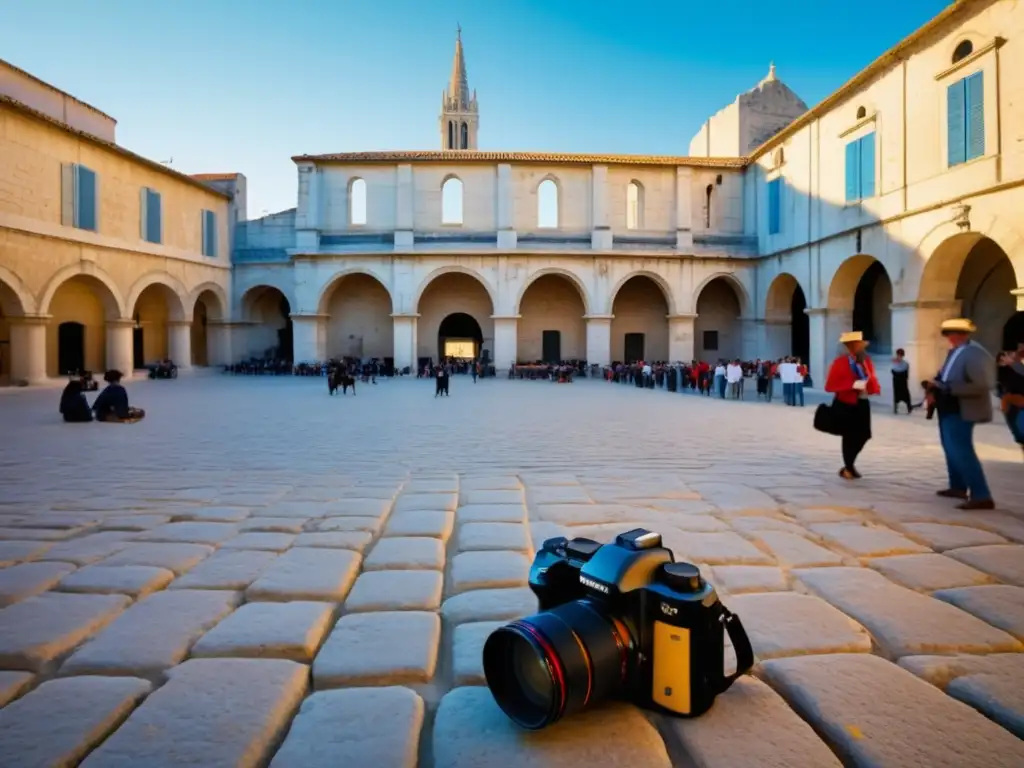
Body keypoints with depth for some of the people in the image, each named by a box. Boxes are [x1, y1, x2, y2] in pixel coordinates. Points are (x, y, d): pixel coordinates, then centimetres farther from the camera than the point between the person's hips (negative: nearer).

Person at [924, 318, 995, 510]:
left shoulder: (975, 353, -20)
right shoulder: (954, 352, 7)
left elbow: (982, 386, -26)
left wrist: (947, 388, -28)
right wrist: (936, 385, -2)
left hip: (960, 412, -10)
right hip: (948, 409, 10)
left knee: (962, 452, -11)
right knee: (952, 449, 20)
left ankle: (981, 497, -7)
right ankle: (958, 487, 34)